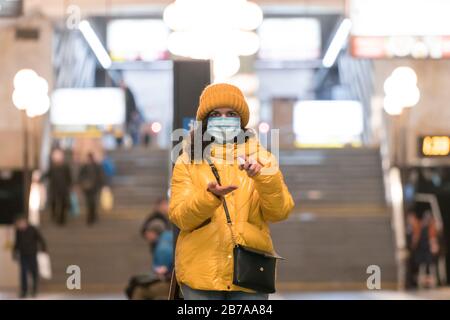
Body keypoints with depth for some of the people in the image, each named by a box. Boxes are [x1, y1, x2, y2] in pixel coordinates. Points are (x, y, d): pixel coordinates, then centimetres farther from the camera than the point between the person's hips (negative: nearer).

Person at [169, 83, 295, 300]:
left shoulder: (261, 157, 10)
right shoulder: (188, 162, 7)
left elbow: (279, 211, -3)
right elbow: (179, 216, -6)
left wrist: (263, 177, -19)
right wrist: (210, 196, -23)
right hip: (201, 272, 0)